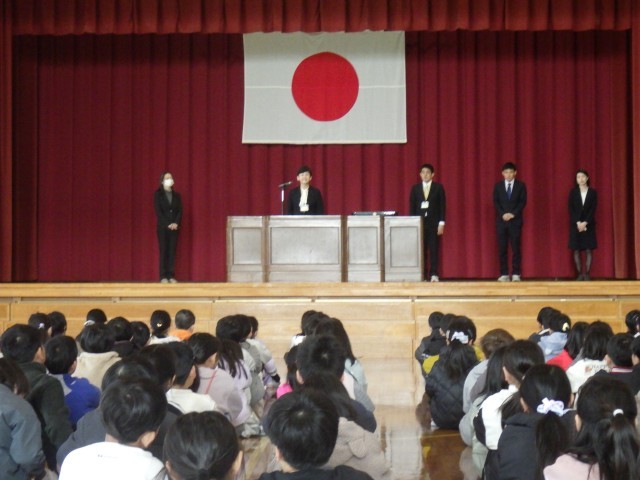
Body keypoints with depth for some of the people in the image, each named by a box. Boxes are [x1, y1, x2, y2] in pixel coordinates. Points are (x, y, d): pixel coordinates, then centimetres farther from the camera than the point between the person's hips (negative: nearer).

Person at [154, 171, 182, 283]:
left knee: (172, 251, 1)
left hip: (174, 227, 3)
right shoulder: (158, 194, 2)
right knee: (163, 251, -4)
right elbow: (158, 211, -6)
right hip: (162, 227, -3)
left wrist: (176, 223, -11)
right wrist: (168, 224, -15)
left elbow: (180, 211, 6)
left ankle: (171, 276, 1)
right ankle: (163, 276, -4)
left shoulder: (176, 195, 13)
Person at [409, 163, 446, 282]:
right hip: (419, 222, 2)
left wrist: (441, 223, -6)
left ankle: (433, 274, -3)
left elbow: (442, 206, 1)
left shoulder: (438, 187, 3)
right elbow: (412, 207, 7)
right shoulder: (415, 188, 8)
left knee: (433, 250, -3)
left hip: (433, 223, -1)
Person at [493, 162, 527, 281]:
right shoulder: (498, 186, 9)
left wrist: (513, 214, -13)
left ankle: (516, 274, -1)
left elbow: (523, 202, -2)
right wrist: (503, 214, -11)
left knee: (516, 248, -4)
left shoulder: (521, 186, 5)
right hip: (501, 221, 2)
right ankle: (504, 274, 2)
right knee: (502, 248, -1)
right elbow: (495, 202, 3)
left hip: (515, 220, -1)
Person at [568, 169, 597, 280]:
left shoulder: (593, 192, 2)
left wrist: (585, 223, -14)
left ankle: (587, 274, 0)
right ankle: (580, 274, 3)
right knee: (576, 250, -2)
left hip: (588, 225, -1)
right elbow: (570, 209, -2)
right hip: (575, 224, 1)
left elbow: (593, 210, -3)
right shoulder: (573, 192, 4)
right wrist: (578, 223, -12)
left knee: (588, 249, -3)